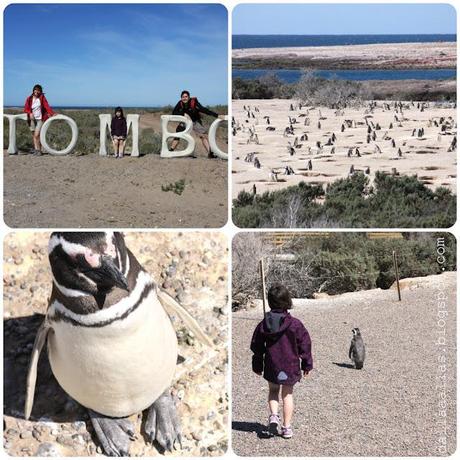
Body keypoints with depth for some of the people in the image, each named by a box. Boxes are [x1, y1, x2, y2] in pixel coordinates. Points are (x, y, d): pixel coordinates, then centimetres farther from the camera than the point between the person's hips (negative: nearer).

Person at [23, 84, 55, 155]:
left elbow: (47, 106, -12)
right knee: (34, 135, 8)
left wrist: (52, 114, -26)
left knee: (37, 135, -13)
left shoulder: (42, 98, -2)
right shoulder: (29, 98, 1)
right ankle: (36, 148, 17)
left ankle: (39, 150, -2)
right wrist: (30, 113, -21)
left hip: (40, 119, -3)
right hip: (32, 119, 3)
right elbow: (26, 108, 0)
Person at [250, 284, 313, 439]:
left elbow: (257, 347, 3)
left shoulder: (263, 324, -6)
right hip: (290, 366, -1)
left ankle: (273, 415, -2)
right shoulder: (295, 324, -13)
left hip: (271, 366, 1)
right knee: (288, 394, 12)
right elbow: (305, 345, -6)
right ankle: (286, 428, 14)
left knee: (273, 390, 22)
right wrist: (307, 365, 7)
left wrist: (257, 366, 15)